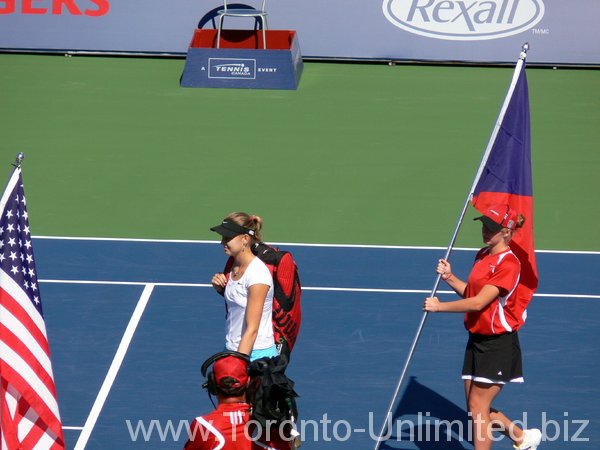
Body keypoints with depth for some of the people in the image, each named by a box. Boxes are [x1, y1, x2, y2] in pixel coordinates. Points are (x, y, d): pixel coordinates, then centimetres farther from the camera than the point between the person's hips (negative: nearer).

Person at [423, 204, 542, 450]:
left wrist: (440, 306, -19)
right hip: (477, 340, 9)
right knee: (476, 408, 11)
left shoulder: (508, 263, -19)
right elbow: (471, 293, 16)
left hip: (499, 344, -9)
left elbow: (479, 302, -23)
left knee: (478, 406, -6)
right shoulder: (482, 256, 9)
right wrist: (450, 278, 0)